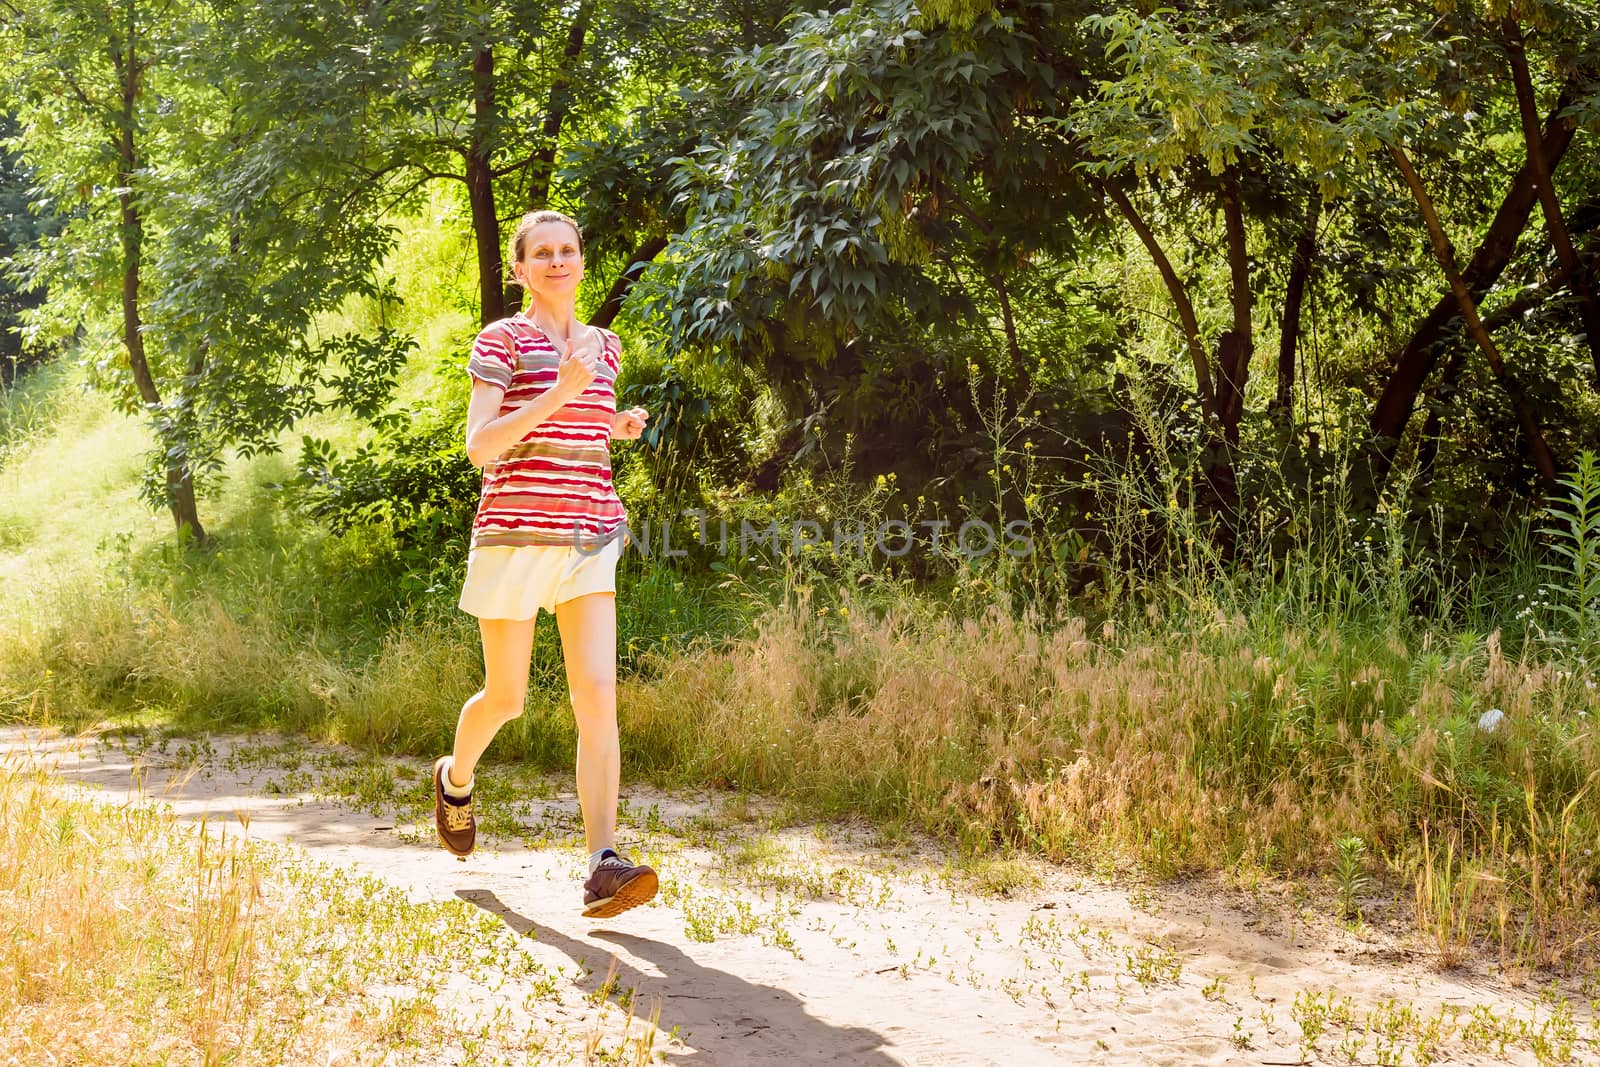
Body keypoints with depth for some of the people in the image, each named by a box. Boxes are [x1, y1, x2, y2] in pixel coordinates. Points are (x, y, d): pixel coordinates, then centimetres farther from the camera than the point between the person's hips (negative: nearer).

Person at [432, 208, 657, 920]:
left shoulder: (604, 347, 14)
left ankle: (603, 865, -18)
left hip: (589, 541, 4)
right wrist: (560, 393, -20)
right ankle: (456, 779, 43)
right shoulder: (501, 341, -2)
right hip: (514, 537, -4)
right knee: (505, 700, 9)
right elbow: (480, 449, -11)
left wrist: (617, 425, 9)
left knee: (597, 696, -12)